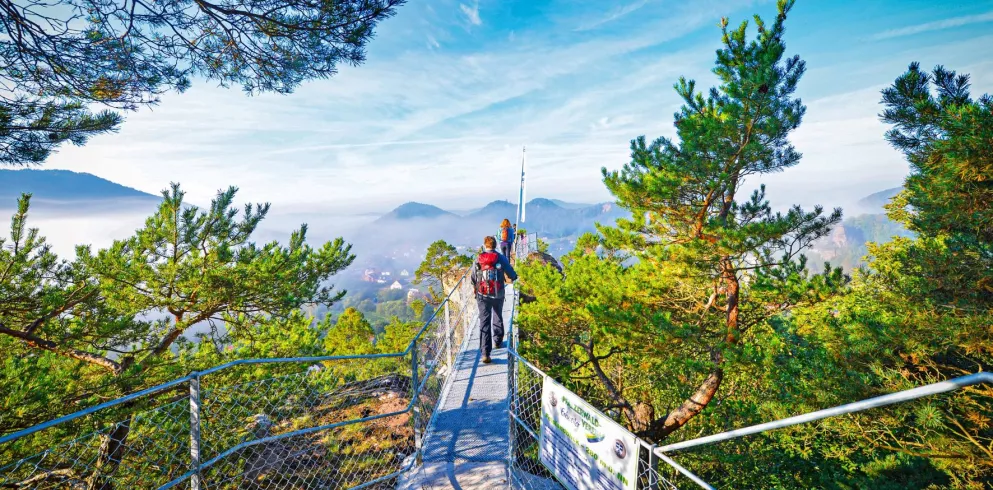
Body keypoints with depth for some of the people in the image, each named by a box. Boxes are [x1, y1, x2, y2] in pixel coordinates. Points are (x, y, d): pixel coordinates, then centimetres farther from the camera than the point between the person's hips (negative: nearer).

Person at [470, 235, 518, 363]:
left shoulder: (478, 260, -3)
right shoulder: (501, 258, -6)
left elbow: (473, 279, 3)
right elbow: (512, 275, -2)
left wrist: (475, 288, 24)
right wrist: (514, 277, 23)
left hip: (482, 295, 0)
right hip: (498, 295, 0)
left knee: (484, 321, 1)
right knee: (498, 317, 24)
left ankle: (485, 352, -7)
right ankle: (498, 341, 40)